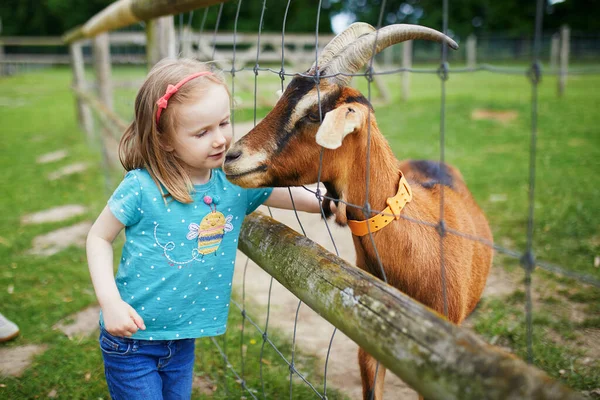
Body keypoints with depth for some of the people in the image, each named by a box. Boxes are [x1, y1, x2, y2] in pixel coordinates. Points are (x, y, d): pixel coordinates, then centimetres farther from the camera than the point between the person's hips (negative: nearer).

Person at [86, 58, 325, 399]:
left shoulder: (237, 182, -7)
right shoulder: (141, 188, -19)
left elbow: (297, 196, 0)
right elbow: (99, 237, -7)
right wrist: (110, 301, -16)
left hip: (184, 339, 5)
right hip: (132, 335, -4)